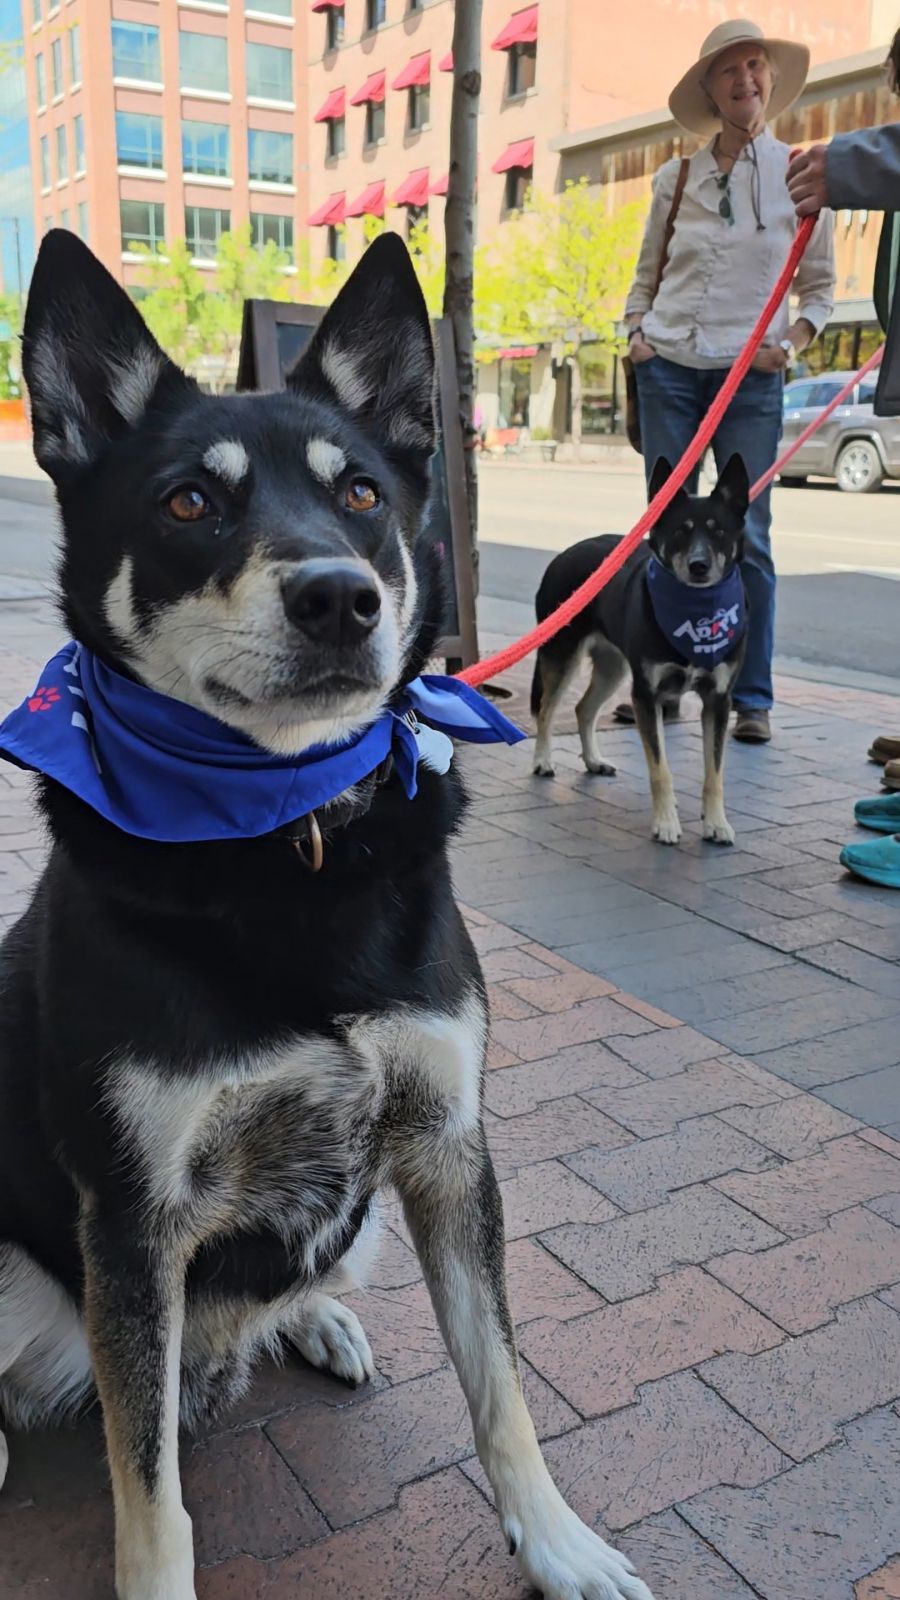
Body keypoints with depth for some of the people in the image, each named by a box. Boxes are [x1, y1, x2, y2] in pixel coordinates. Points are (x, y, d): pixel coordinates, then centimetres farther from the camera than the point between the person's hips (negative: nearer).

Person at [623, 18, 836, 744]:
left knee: (746, 536, -7)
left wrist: (794, 340, -8)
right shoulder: (675, 179, 8)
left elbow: (820, 287, 9)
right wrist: (636, 334, 1)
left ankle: (752, 698, -1)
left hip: (750, 378, -2)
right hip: (667, 371, 2)